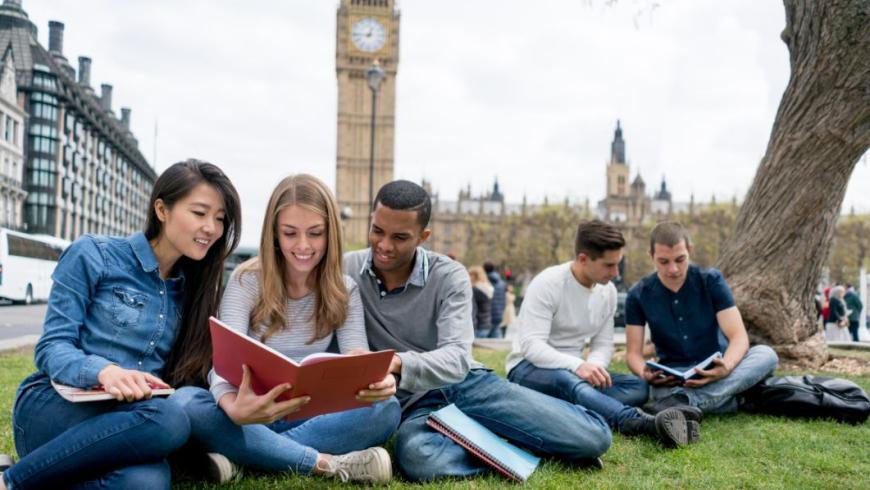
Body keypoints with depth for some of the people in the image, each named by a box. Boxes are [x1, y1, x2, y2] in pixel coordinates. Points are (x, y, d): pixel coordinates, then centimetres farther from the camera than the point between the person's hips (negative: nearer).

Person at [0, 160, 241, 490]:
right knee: (166, 420, -36)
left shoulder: (190, 289, 16)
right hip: (55, 405, -2)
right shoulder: (94, 255, 1)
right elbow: (52, 346, -5)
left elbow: (182, 373, 12)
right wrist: (103, 370, -27)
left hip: (129, 417, 3)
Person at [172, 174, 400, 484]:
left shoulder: (344, 290, 1)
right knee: (185, 402, -32)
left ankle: (240, 457, -29)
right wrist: (234, 408, -44)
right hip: (251, 415, -1)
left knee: (385, 408, -27)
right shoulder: (247, 281, -7)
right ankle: (328, 463, -34)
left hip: (311, 417, 2)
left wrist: (376, 381, -38)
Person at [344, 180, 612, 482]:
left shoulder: (449, 276, -8)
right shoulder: (346, 270, -5)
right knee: (418, 458, -40)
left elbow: (456, 358, -21)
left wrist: (398, 362, -41)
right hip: (415, 402, 0)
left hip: (468, 383, 0)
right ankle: (509, 446, -14)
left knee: (592, 437, -14)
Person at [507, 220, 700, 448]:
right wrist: (578, 365, -40)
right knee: (568, 380, -40)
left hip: (574, 371, 7)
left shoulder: (608, 291, 3)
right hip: (530, 368, -7)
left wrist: (594, 366, -20)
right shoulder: (547, 284, -17)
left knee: (638, 386, -14)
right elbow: (531, 346, -24)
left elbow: (603, 344, 5)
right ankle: (646, 424, -62)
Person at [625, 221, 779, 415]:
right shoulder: (638, 295, -2)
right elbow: (633, 353, -2)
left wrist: (725, 367, -34)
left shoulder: (711, 281, -4)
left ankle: (683, 401, -46)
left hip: (715, 371, 2)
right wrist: (645, 374, -27)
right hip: (672, 379, -2)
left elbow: (739, 336, -11)